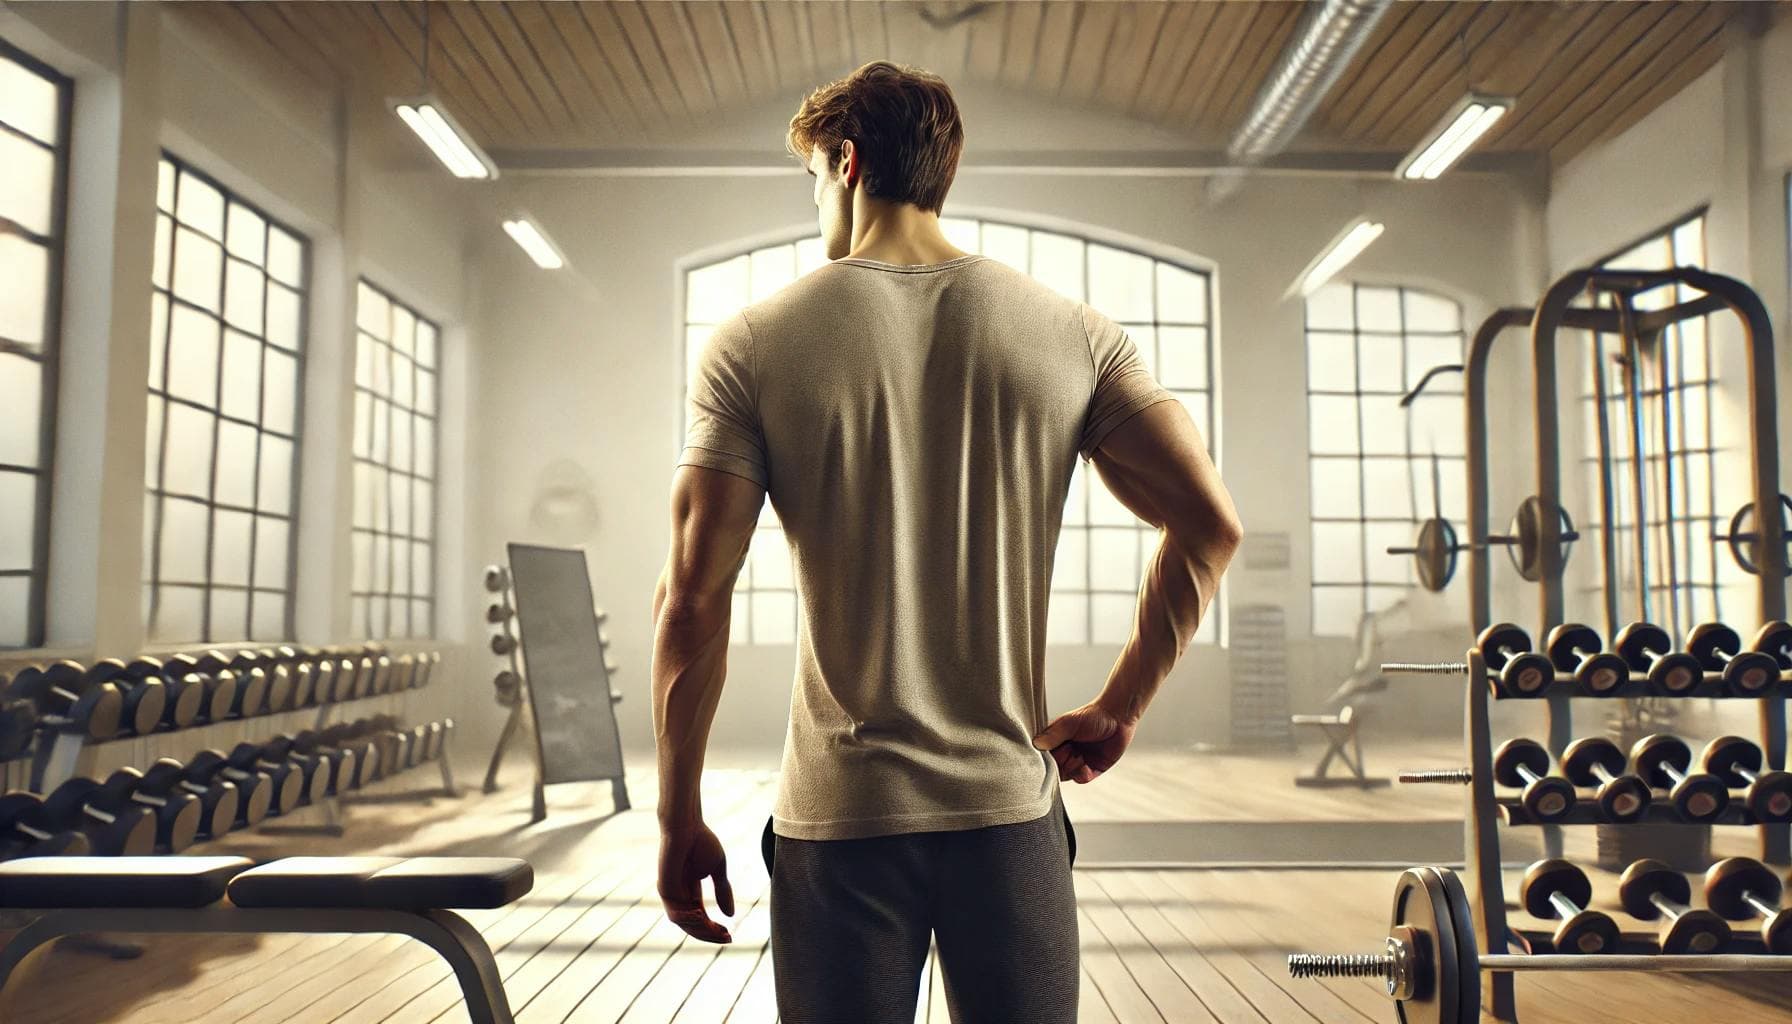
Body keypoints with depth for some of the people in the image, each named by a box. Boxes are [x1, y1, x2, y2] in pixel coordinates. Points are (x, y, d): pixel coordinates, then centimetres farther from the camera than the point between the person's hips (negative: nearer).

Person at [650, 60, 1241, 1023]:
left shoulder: (753, 345, -4)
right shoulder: (1074, 334, 1)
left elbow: (692, 599, -8)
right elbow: (1209, 524, -4)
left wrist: (679, 820, 1)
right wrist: (1119, 708, 6)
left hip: (837, 821, -1)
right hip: (1010, 810, 2)